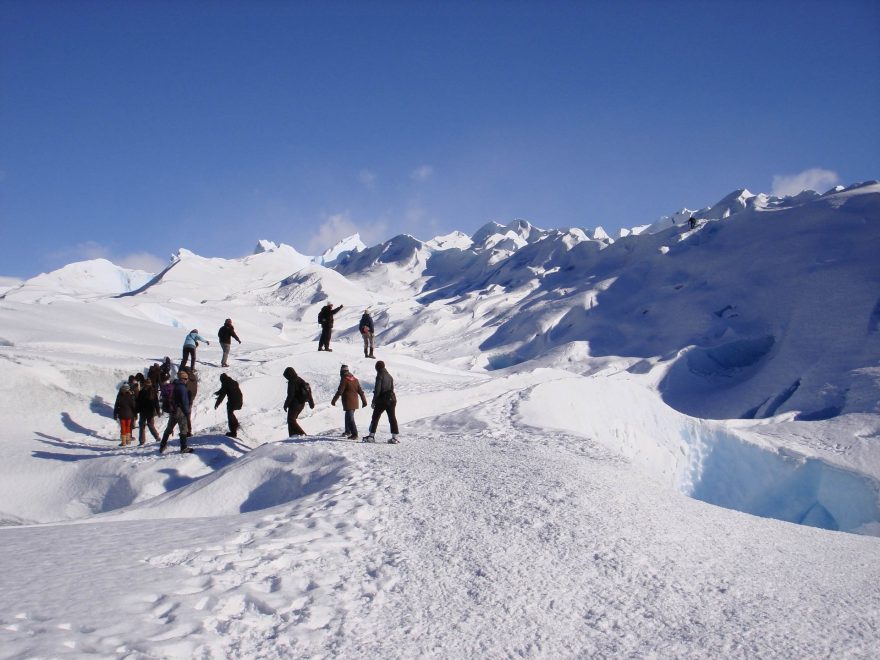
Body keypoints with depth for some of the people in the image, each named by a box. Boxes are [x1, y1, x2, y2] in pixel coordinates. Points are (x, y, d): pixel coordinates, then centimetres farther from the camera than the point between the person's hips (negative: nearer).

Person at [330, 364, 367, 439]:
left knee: (350, 418, -9)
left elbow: (339, 392, -15)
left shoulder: (344, 380, -12)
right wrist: (364, 401, 17)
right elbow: (361, 391, 11)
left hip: (348, 403, -8)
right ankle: (348, 431, 37)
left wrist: (333, 401, -8)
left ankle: (354, 434, -16)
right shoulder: (355, 379, 9)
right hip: (355, 402, 8)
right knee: (348, 417, 24)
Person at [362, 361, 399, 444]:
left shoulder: (379, 376, -10)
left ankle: (371, 436, 7)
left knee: (375, 418, 7)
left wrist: (373, 401, -9)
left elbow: (377, 390, -14)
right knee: (392, 418, 5)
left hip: (381, 400, -6)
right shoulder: (389, 376, 11)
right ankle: (395, 437, 0)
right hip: (391, 399, 6)